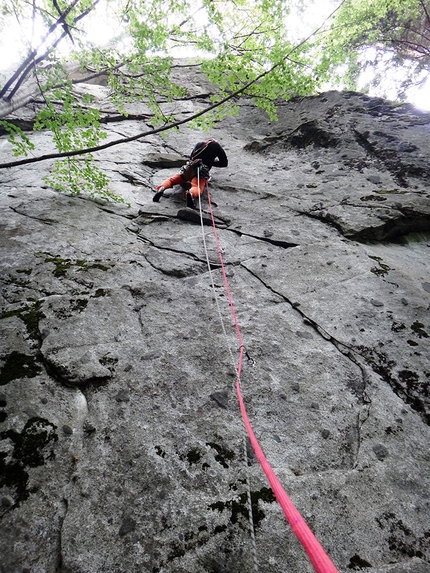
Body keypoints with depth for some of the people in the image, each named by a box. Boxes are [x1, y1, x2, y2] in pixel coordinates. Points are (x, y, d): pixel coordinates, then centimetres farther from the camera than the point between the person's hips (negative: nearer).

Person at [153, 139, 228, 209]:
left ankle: (161, 188, -19)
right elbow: (224, 163, 25)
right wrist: (212, 162, 38)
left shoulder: (199, 144, 31)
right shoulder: (217, 146, 22)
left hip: (189, 168, 4)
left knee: (171, 180, 12)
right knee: (197, 188, -26)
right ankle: (191, 193, -61)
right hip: (202, 171, -3)